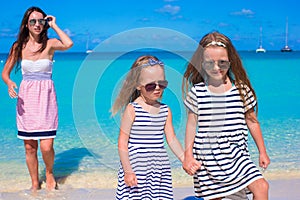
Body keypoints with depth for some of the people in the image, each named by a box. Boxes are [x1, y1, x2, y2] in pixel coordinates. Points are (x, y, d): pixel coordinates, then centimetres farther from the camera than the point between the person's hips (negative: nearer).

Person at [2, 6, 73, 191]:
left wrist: (54, 25, -11)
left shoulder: (50, 44, -2)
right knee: (30, 147, 7)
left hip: (46, 98, -2)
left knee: (46, 147, -8)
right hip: (26, 97, 2)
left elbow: (68, 44, -24)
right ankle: (35, 183, 26)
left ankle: (50, 172, 23)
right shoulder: (19, 46, 3)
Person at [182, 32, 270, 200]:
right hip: (208, 156, -1)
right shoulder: (196, 91, -4)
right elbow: (192, 123, 3)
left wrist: (263, 152, 10)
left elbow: (252, 122, 7)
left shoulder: (242, 89, -1)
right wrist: (188, 155, 1)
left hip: (237, 154, 1)